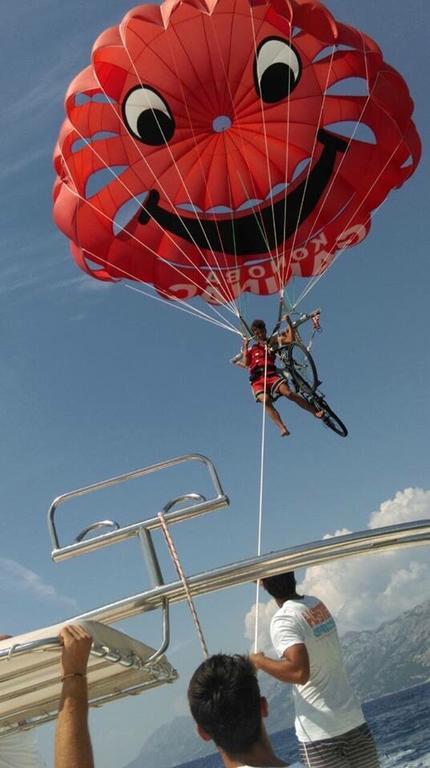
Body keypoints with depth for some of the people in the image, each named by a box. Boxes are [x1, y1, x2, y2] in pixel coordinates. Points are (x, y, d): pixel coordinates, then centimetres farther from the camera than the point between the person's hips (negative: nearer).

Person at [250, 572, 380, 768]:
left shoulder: (283, 620, -18)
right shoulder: (317, 604, 4)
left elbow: (299, 672, -31)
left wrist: (260, 662, -16)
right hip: (355, 720, 7)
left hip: (319, 732, -7)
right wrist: (265, 577, 37)